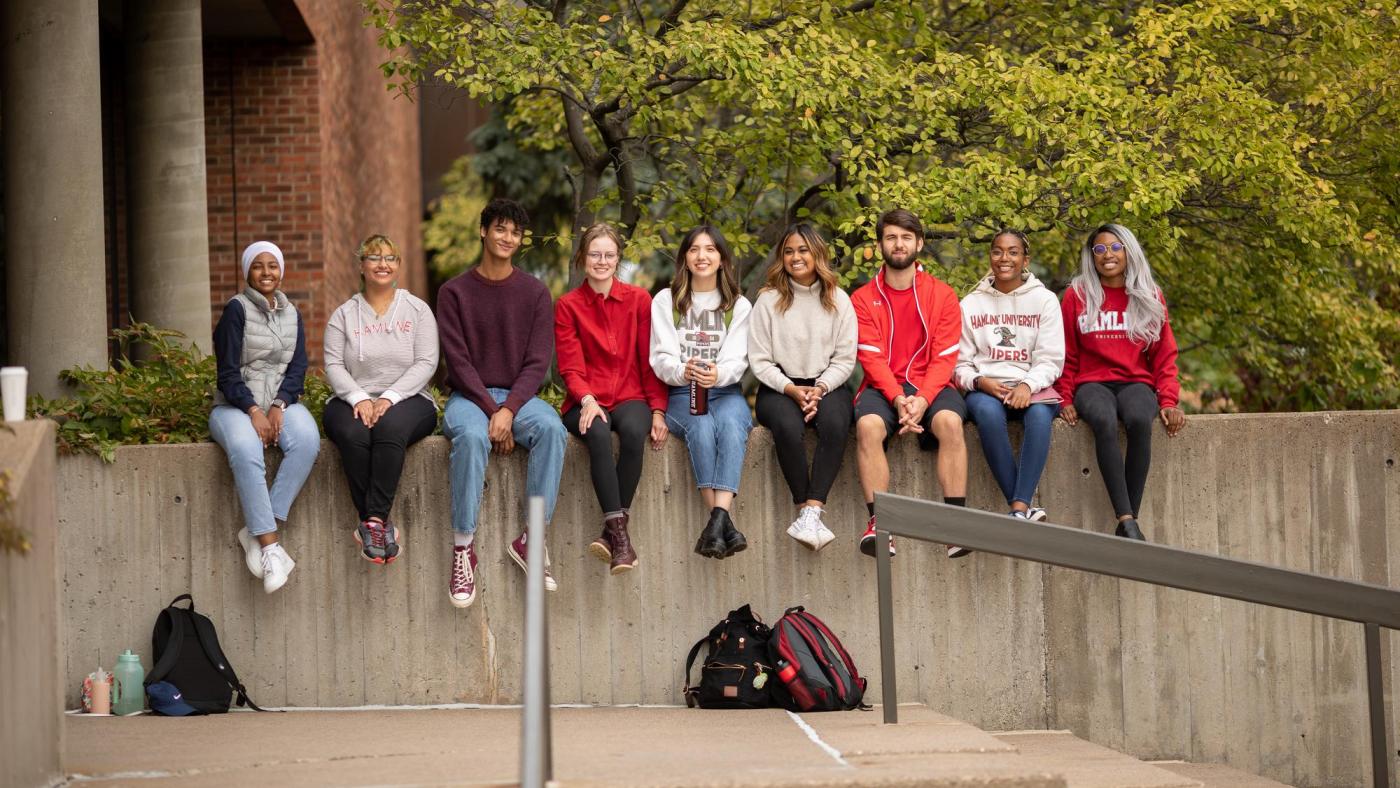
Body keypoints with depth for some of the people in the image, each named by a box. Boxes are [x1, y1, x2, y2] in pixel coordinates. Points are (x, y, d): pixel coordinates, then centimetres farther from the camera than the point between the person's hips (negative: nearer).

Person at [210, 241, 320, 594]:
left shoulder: (291, 315, 15)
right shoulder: (237, 309, -1)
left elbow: (298, 367, 8)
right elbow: (228, 372, -6)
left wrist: (278, 406, -10)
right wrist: (253, 411, -18)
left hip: (281, 402, 4)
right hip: (236, 405, -4)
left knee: (307, 441, -31)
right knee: (245, 451, -38)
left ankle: (256, 532, -29)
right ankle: (270, 545, -38)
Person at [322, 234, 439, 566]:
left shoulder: (417, 310, 11)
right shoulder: (344, 314, 14)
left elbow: (426, 363, 0)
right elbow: (333, 365, 4)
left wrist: (389, 398, -14)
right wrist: (359, 398, -15)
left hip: (407, 399, -1)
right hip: (353, 399, 1)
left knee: (391, 427, -37)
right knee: (353, 434, -35)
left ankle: (372, 522, -37)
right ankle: (381, 525, -33)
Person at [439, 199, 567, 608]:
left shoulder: (535, 293, 7)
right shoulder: (454, 292, 3)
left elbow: (538, 362, 0)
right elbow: (458, 360, -5)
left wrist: (509, 410, -16)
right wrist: (491, 410, -17)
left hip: (519, 394, 2)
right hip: (469, 395, -2)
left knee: (552, 428, -32)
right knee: (471, 435, -37)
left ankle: (531, 538, -26)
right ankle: (463, 547, -32)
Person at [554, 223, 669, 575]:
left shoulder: (639, 300, 9)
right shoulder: (568, 306, 7)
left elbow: (650, 361, 8)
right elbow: (570, 367, 1)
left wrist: (658, 411, -2)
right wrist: (587, 400, -18)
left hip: (630, 398, 1)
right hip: (586, 403, -1)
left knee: (633, 431, -36)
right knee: (598, 433, -36)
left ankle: (612, 531, -30)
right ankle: (619, 532, -39)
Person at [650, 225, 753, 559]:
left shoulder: (738, 305, 15)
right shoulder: (665, 301, 11)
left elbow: (737, 359, 0)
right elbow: (662, 358, 0)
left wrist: (718, 374, -25)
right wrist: (682, 372, -25)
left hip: (725, 391, 1)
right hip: (680, 394, -1)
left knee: (732, 424, -35)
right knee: (701, 427, -35)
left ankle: (717, 518, -52)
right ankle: (724, 524, -45)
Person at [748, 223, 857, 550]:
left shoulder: (838, 300, 8)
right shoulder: (769, 300, 4)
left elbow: (845, 358, 4)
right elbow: (759, 360, 1)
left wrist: (820, 388, -13)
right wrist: (791, 389, -14)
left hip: (827, 385, 1)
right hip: (780, 387, -1)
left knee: (835, 423, -34)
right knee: (788, 426, -36)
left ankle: (811, 511, -40)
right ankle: (806, 509, -30)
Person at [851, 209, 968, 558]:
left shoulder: (942, 295, 7)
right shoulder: (863, 299, 7)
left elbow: (944, 357, -2)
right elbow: (872, 357, -3)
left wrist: (923, 399, -19)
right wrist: (898, 399, -19)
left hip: (931, 385, 0)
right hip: (883, 386, 0)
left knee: (950, 422, -33)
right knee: (868, 425, -33)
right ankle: (878, 524, -34)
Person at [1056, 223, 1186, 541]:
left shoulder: (1150, 297, 12)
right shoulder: (1077, 296, 9)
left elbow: (1164, 355, 11)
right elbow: (1067, 356, 10)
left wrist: (1168, 401, -1)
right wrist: (1065, 400, -2)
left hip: (1136, 382, 1)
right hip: (1092, 384, -1)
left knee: (1140, 420, -36)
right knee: (1104, 422, -37)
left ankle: (1129, 520, -36)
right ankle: (1127, 520, -43)